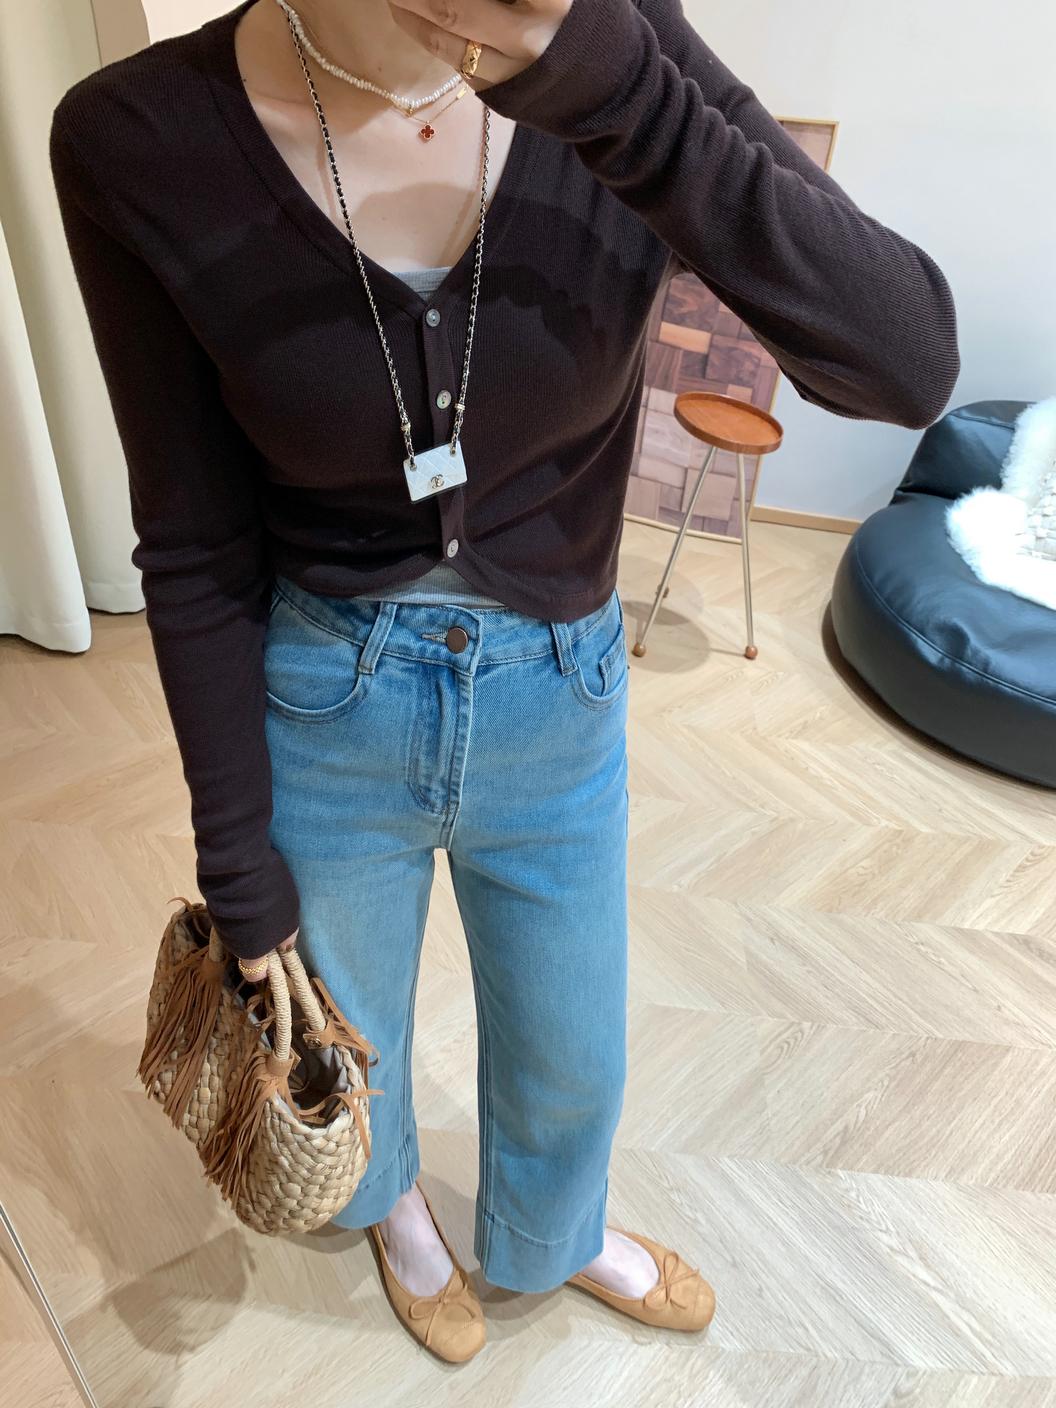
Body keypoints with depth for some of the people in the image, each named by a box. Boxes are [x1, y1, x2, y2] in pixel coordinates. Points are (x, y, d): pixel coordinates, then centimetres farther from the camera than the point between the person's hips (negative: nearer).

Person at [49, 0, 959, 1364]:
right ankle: (389, 1198, 68)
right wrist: (240, 867, -4)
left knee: (571, 1058, 25)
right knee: (347, 1034, 28)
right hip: (322, 721, 0)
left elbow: (907, 362, -23)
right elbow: (196, 552, -11)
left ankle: (549, 1235, 64)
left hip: (561, 710, 2)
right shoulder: (139, 142, -17)